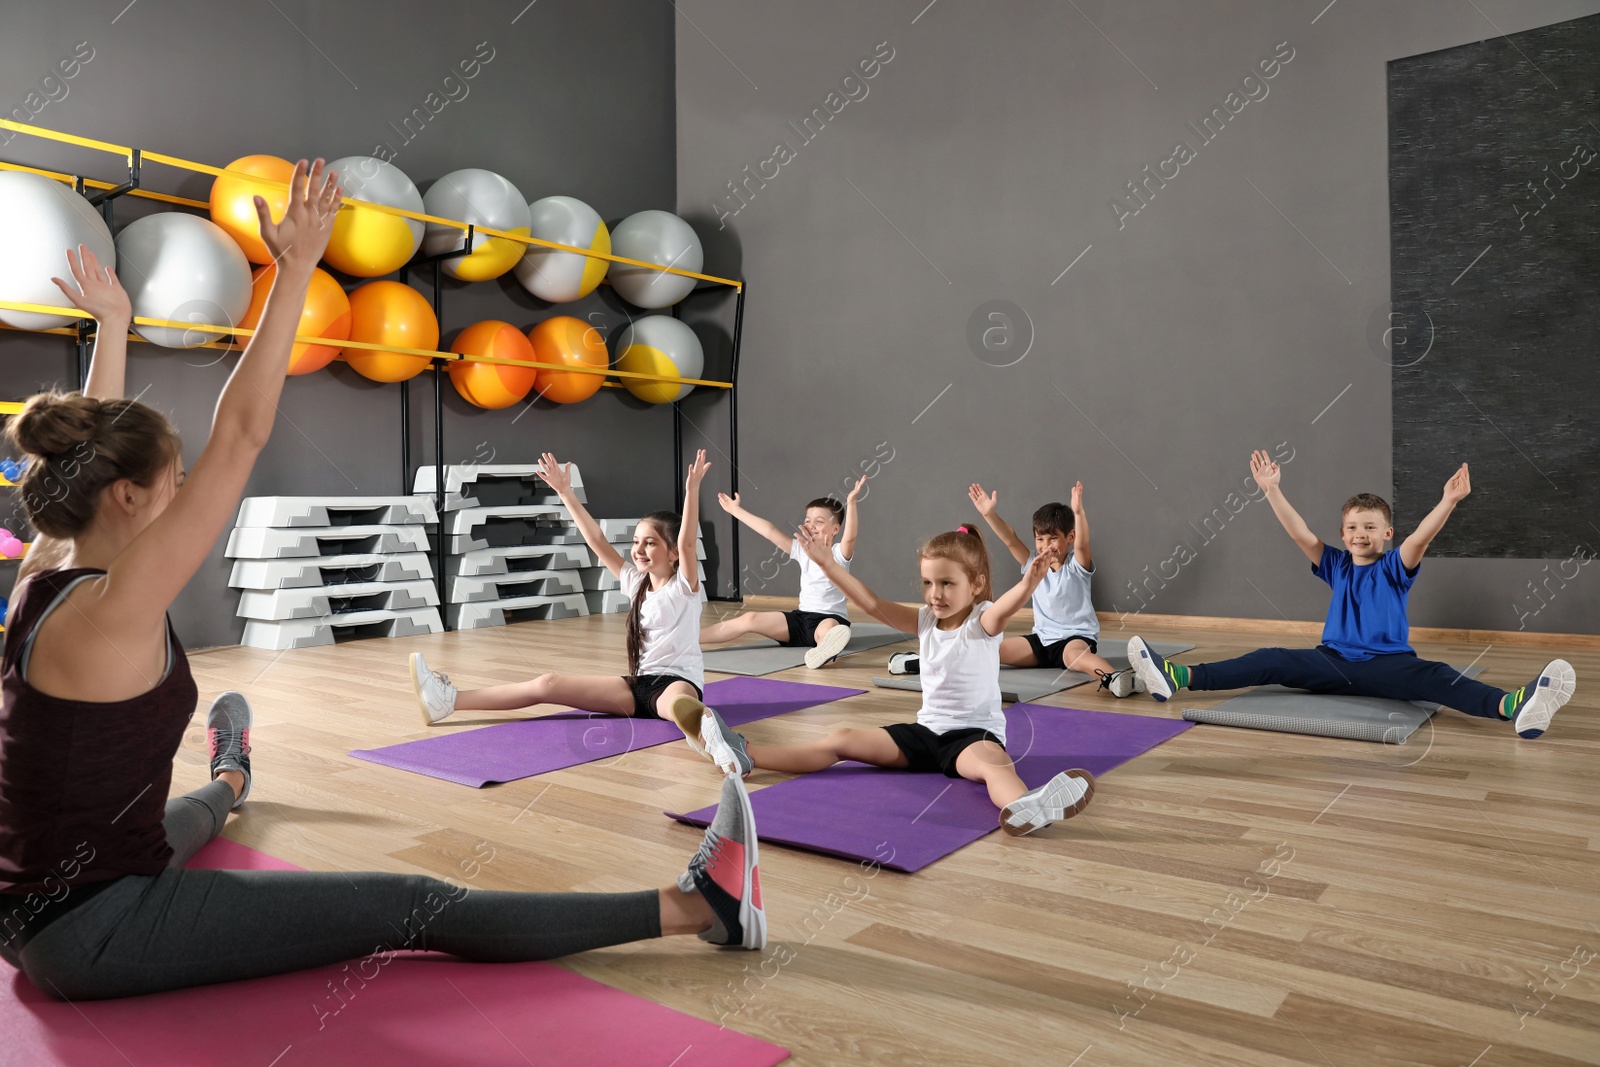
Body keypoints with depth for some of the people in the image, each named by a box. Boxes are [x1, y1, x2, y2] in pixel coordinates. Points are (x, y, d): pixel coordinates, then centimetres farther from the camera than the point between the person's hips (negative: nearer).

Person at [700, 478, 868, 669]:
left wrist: (851, 502, -41)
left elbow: (850, 536, -26)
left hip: (831, 618, -5)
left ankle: (824, 650, -78)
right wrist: (736, 510, 14)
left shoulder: (839, 554, -4)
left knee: (827, 628, -42)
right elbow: (769, 531, 12)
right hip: (802, 617, 5)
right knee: (750, 619, -10)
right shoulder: (802, 551, 11)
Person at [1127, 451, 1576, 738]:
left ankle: (1516, 707, -57)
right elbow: (1300, 533, 2)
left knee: (1432, 676, -31)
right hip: (1332, 662, 3)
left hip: (1386, 663, -3)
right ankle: (1176, 678, -25)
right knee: (1269, 662, -14)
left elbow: (1420, 538, -16)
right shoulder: (1336, 566, 12)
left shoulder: (1395, 568, 3)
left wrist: (1448, 502, -35)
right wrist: (1272, 490, -9)